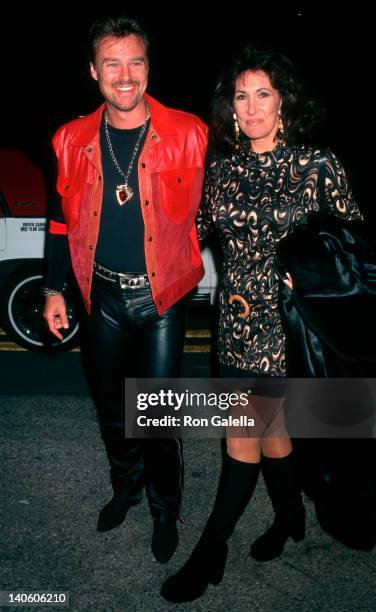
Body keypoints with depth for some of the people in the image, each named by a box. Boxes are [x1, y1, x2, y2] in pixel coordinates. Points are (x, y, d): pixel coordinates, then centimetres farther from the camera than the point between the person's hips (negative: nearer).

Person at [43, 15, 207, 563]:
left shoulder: (187, 135, -9)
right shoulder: (73, 140, -1)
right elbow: (61, 218, 8)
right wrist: (54, 290, 8)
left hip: (163, 295, -3)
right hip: (104, 295, 4)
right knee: (112, 405, 19)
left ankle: (165, 511, 30)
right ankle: (126, 487, 45)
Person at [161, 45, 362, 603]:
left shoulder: (317, 165, -7)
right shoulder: (222, 166, 4)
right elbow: (200, 226, 15)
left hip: (292, 314, -4)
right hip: (237, 315, 4)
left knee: (246, 430, -2)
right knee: (268, 424, 15)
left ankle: (210, 553, 16)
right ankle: (290, 515, 41)